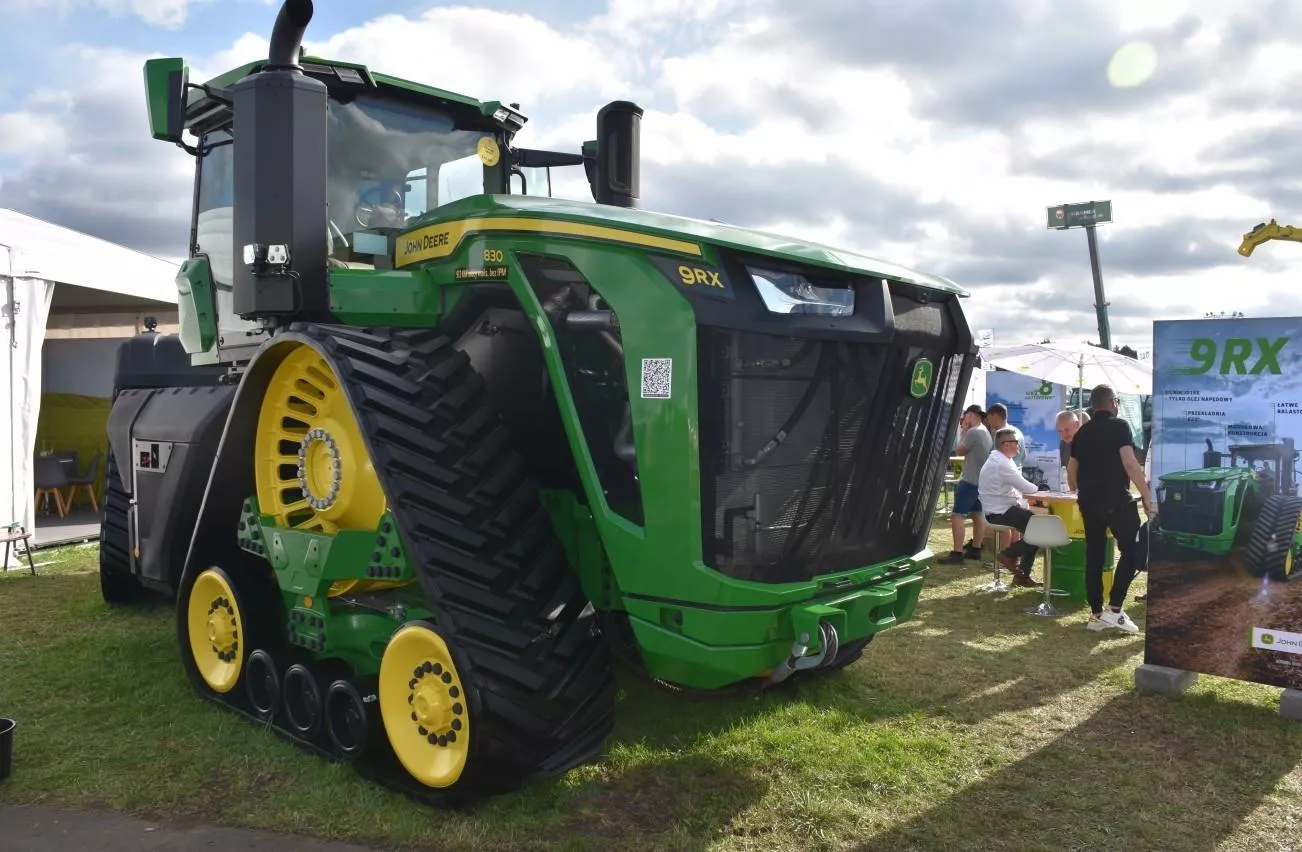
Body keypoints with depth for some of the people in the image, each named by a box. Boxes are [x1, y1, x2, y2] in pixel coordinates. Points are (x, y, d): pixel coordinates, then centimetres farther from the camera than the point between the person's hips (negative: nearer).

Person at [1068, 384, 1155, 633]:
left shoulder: (1082, 432, 13)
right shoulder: (1119, 426, -6)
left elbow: (1071, 469, 18)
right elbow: (1130, 463, -17)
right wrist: (1147, 497, -16)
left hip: (1089, 501, 6)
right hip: (1116, 500, -6)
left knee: (1094, 555, 9)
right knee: (1130, 551, 3)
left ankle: (1096, 614, 12)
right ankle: (1114, 610, -4)